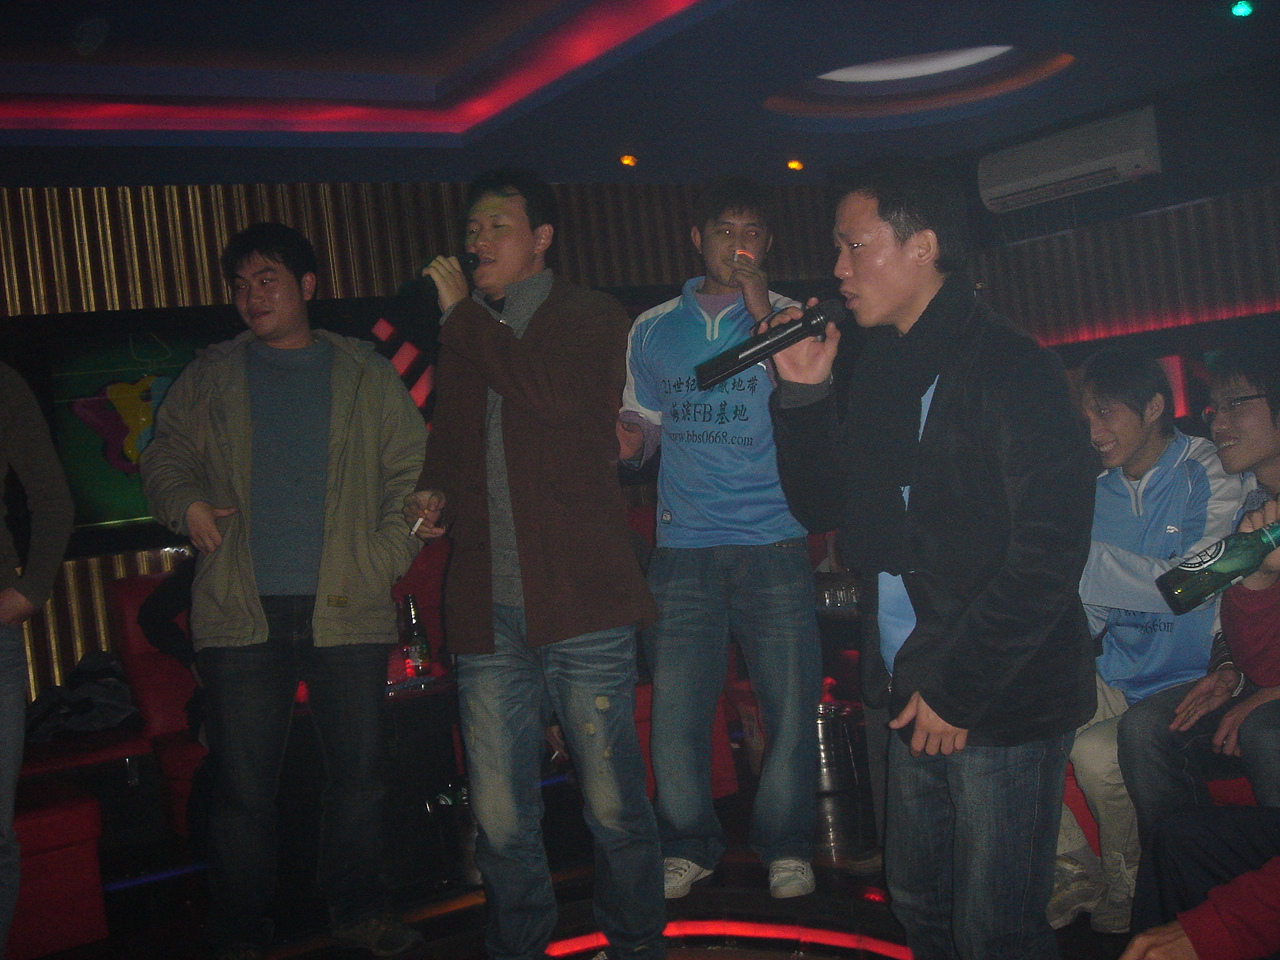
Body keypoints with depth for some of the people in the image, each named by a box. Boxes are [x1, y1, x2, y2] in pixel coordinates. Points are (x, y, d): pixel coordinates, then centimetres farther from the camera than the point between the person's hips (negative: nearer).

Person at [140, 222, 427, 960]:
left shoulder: (365, 374, 9)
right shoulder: (212, 377, 12)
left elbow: (412, 469, 7)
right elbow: (165, 456, 14)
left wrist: (392, 553, -6)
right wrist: (185, 504, -8)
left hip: (349, 610, 0)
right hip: (244, 613, 0)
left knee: (357, 770, 8)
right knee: (244, 783, 3)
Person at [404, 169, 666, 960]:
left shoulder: (593, 319, 3)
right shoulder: (465, 337, 18)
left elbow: (555, 396, -17)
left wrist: (463, 314, -9)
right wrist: (434, 494, 12)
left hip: (580, 604, -4)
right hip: (488, 613, 5)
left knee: (614, 807, 3)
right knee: (501, 819, 7)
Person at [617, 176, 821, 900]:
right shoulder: (653, 329, 12)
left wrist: (763, 317, -15)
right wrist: (626, 439, -5)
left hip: (774, 546, -2)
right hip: (683, 548, 2)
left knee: (791, 706, 0)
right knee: (674, 711, 1)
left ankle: (786, 847, 20)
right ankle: (689, 846, 21)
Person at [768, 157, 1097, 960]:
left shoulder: (1011, 371, -13)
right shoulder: (874, 373, 12)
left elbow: (1048, 554, -18)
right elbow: (822, 507, 17)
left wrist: (959, 687, -16)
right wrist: (805, 394, 2)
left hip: (1002, 704, -7)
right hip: (914, 691, 7)